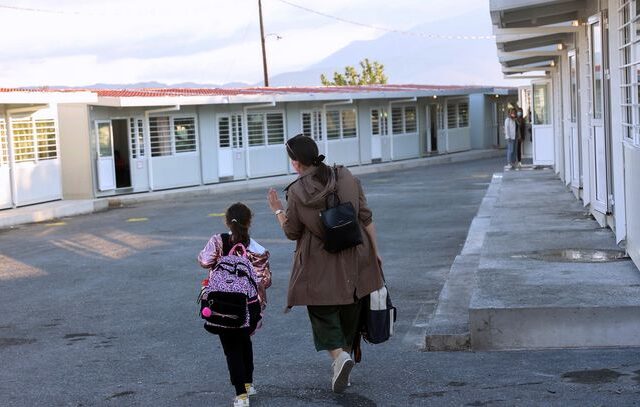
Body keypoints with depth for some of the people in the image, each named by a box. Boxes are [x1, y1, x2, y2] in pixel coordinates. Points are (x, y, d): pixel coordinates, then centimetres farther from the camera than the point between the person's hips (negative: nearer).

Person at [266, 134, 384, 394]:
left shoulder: (296, 192, -13)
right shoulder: (346, 177, -5)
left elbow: (291, 232, -2)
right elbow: (366, 218, -1)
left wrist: (277, 210, 14)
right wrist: (375, 250, 8)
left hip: (320, 268, -3)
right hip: (355, 260, 3)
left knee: (322, 312, 7)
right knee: (350, 309, 17)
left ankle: (339, 355, -14)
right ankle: (346, 351, 26)